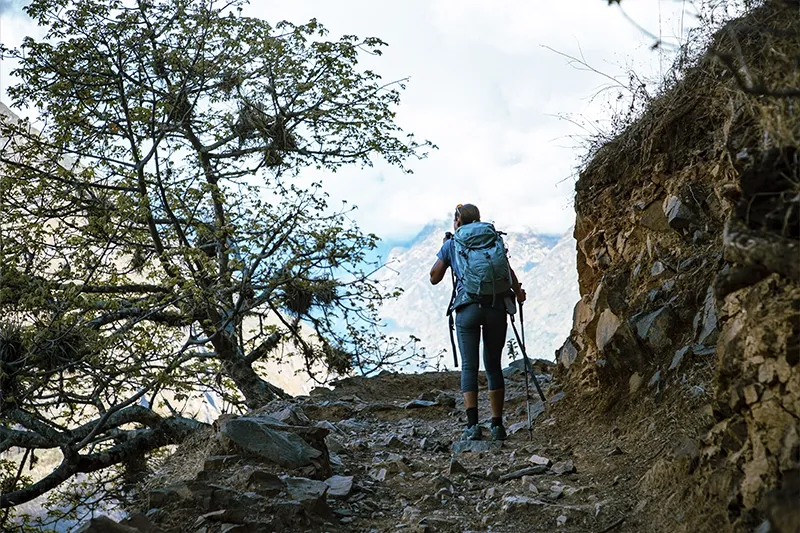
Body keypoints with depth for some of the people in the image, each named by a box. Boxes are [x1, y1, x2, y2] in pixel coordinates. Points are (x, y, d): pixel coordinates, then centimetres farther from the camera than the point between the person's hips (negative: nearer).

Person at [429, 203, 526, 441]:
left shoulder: (451, 244, 11)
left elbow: (434, 277, 19)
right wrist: (518, 292, 1)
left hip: (468, 308, -2)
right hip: (496, 307, 2)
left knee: (469, 366, 1)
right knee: (494, 366, 10)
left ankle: (473, 425, -9)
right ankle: (497, 425, 11)